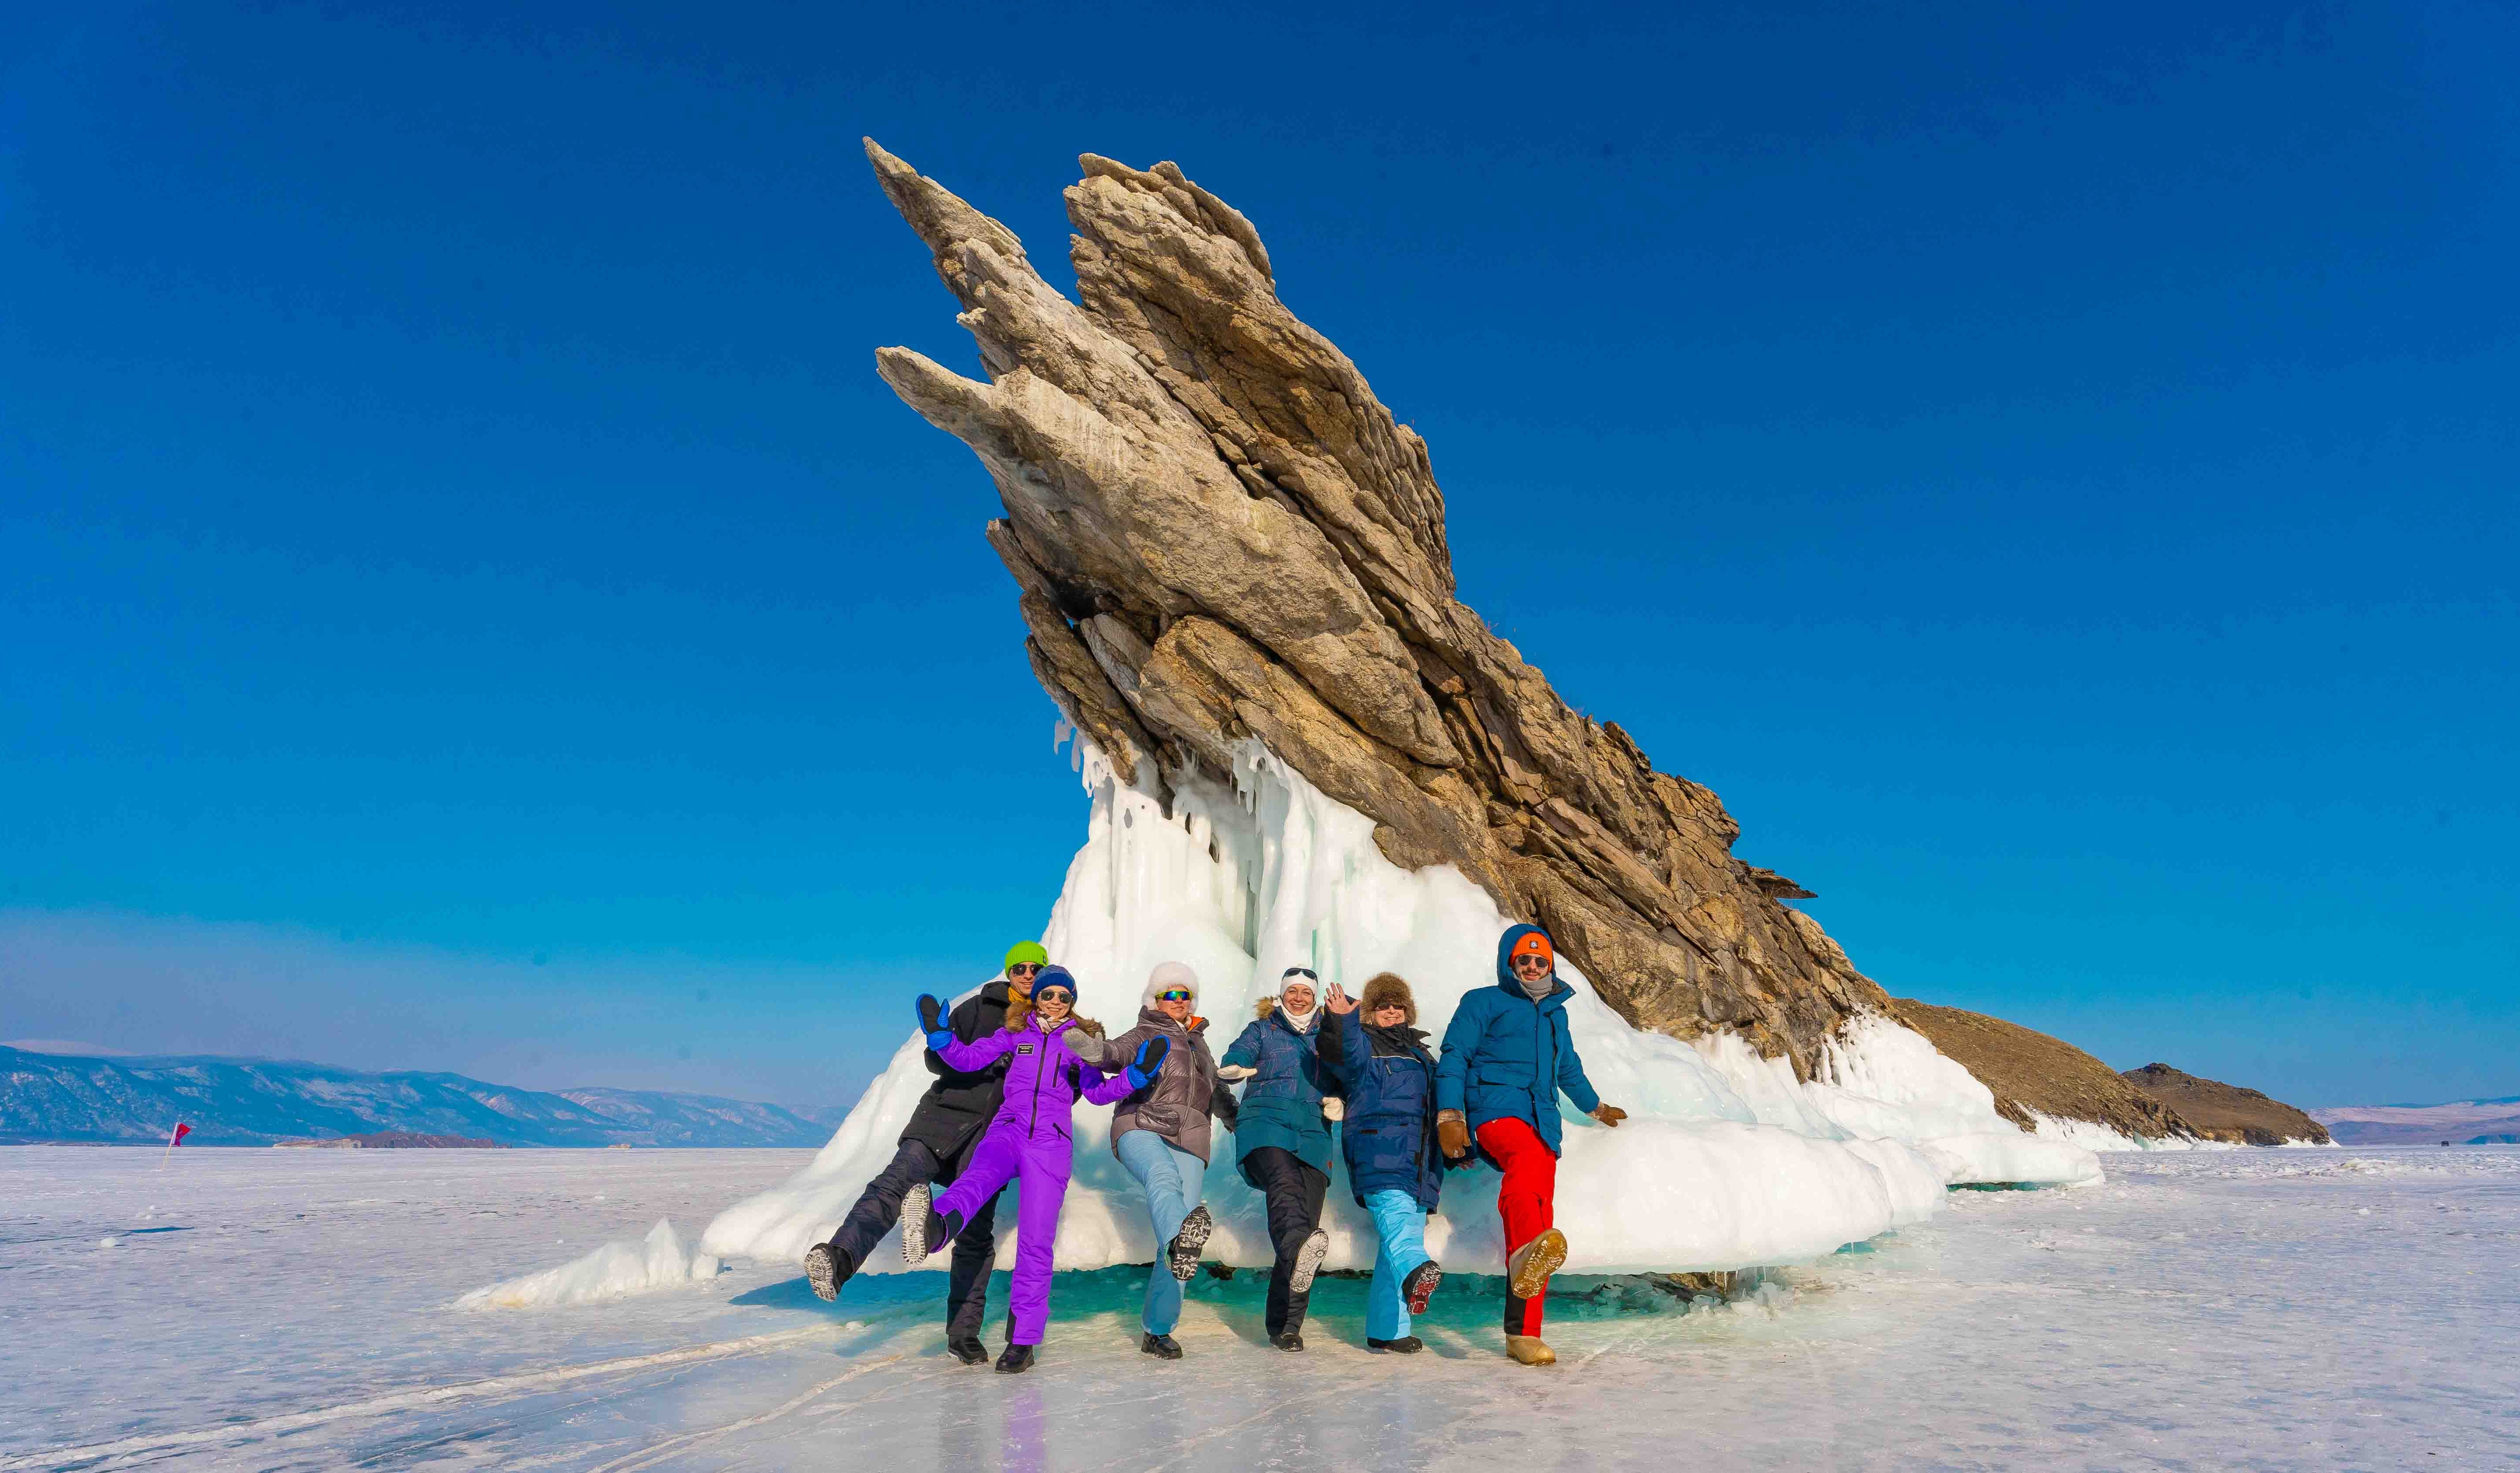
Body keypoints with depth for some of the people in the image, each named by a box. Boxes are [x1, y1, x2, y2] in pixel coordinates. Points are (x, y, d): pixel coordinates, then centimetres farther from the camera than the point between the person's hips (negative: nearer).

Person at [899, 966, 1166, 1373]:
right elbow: (969, 1058, 9)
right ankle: (932, 1228, -68)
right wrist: (938, 1034, -8)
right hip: (1007, 1131, 0)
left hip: (1050, 1144, 0)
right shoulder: (1015, 1033, 17)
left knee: (1036, 1242, -7)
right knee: (978, 1178, -35)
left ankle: (1023, 1341, 0)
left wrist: (1138, 1072, -10)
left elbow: (1099, 1092, 5)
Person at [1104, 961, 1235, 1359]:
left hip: (1189, 1142, 4)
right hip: (1141, 1129, -4)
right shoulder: (1145, 1034, 16)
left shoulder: (1198, 1042, 31)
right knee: (1164, 1176, -36)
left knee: (1183, 1215, -13)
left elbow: (1218, 1093, 42)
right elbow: (1116, 1053, -5)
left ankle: (1157, 1329, -6)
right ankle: (1180, 1238, -69)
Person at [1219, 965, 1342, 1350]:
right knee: (1285, 1186, -33)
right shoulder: (1261, 1030, 18)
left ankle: (1286, 1325, -7)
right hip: (1266, 1123, -3)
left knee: (1308, 1222, -11)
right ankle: (1298, 1250, -63)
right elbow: (1235, 1058, 1)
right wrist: (1236, 1069, -23)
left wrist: (1336, 1102, -1)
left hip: (1312, 1134, 3)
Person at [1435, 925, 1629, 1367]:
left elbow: (1569, 1069, 45)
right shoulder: (1484, 1002, 12)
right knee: (1528, 1158, -39)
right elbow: (1454, 1057, 2)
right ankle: (1525, 1253, -68)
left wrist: (1596, 1107, 58)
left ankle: (1523, 1334, -4)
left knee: (1541, 1215, -8)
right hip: (1496, 1109, -6)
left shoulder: (1555, 1014, 30)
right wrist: (1450, 1115, -11)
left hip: (1542, 1121, 6)